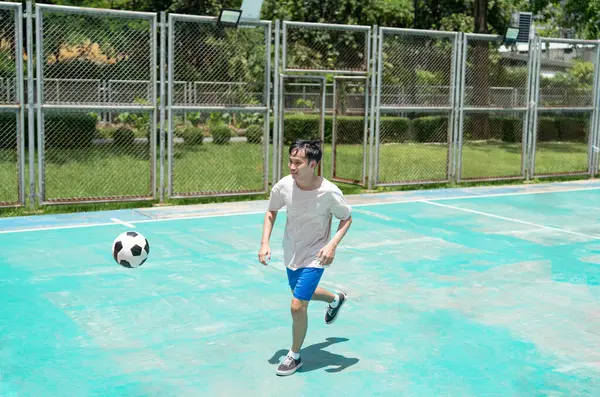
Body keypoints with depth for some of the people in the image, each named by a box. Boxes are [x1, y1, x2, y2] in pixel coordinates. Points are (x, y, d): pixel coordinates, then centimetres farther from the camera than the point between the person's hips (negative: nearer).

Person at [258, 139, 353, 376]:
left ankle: (295, 356, 14)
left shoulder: (329, 192, -28)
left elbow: (347, 219, -11)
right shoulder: (284, 185, -17)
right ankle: (336, 299, 61)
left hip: (314, 257, -5)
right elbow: (271, 212, 2)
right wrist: (265, 243, -8)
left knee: (297, 306, -11)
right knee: (303, 293, 27)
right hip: (291, 254, 6)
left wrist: (332, 244, -25)